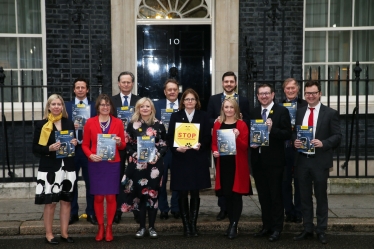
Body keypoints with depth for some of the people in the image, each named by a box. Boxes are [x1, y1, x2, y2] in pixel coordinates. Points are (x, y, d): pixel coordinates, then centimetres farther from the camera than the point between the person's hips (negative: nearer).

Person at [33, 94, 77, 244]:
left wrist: (75, 143, -4)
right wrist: (49, 148, -19)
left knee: (66, 200, 8)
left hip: (67, 167, 4)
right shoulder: (41, 125, -2)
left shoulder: (69, 123, 9)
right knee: (50, 202, 1)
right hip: (49, 168, -4)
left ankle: (64, 233, 19)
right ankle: (48, 234, 14)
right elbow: (35, 148, -3)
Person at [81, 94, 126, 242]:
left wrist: (119, 142, -14)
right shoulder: (90, 122, 2)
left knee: (111, 196, 2)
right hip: (95, 164, 0)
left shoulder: (118, 122, 4)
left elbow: (123, 146, 8)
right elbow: (85, 145, 5)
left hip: (112, 164, 0)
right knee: (98, 196, 4)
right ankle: (100, 227, 18)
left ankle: (109, 227, 16)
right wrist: (90, 155, -13)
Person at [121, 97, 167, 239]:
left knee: (153, 194, 3)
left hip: (154, 165, 0)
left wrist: (157, 155, -12)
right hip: (137, 165, 0)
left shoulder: (159, 125, 4)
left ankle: (152, 227, 14)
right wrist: (135, 155, -11)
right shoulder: (132, 125, 5)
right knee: (139, 194, 3)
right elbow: (127, 145, 5)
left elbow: (164, 145, 5)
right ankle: (142, 227, 14)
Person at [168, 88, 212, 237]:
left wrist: (201, 145, -17)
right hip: (180, 160, 0)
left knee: (195, 194, 6)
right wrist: (176, 148, -17)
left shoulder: (203, 116, 8)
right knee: (182, 194, 3)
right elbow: (170, 137, 1)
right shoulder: (176, 116, 8)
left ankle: (193, 225, 15)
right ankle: (186, 226, 12)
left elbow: (208, 137, 3)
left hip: (198, 160, 0)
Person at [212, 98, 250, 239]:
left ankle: (234, 225, 2)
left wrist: (237, 138, -23)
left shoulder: (242, 125, -1)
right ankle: (232, 223, 19)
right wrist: (214, 151, -7)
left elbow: (245, 146, -6)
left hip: (237, 164, -3)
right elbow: (214, 143, 13)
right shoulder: (217, 125, 9)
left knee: (236, 194, -2)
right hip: (223, 164, 3)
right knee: (226, 194, 7)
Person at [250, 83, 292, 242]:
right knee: (263, 195, 13)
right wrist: (251, 143, -5)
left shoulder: (282, 111, -5)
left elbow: (288, 134, -10)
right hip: (258, 159, 5)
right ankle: (266, 226, 24)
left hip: (274, 160, -5)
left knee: (276, 195, 3)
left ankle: (277, 228, 13)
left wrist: (272, 129, -24)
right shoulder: (254, 112, 11)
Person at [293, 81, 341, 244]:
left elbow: (337, 136, -6)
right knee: (305, 197, 10)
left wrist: (323, 143, -23)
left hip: (320, 161, -4)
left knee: (321, 197, 7)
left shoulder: (330, 113, -3)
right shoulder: (300, 112, 11)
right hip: (302, 160, 4)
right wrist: (295, 141, -7)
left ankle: (321, 231, 19)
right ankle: (307, 229, 22)